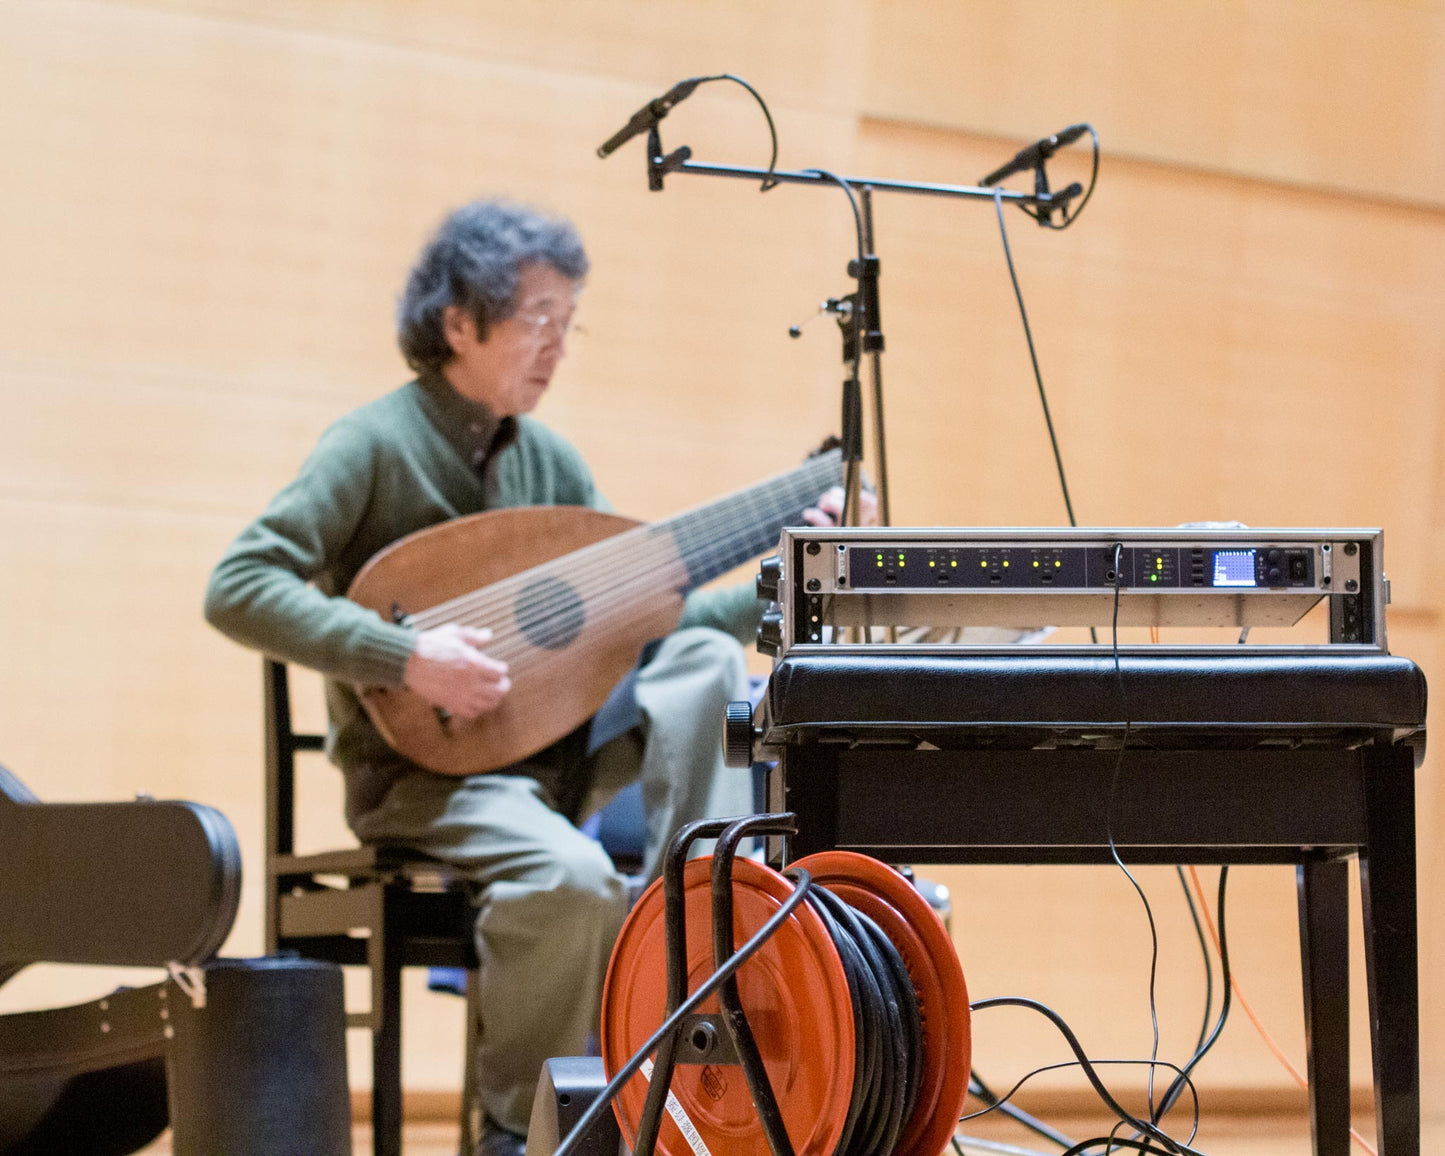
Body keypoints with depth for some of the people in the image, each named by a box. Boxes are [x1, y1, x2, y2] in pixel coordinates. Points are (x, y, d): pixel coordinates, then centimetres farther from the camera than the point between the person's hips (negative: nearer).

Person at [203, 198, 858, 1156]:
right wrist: (405, 658, -29)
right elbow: (239, 589, -21)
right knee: (572, 875, -33)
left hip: (553, 750, 7)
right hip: (424, 771, -6)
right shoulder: (376, 445, -11)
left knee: (708, 659, -13)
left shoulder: (549, 459, 9)